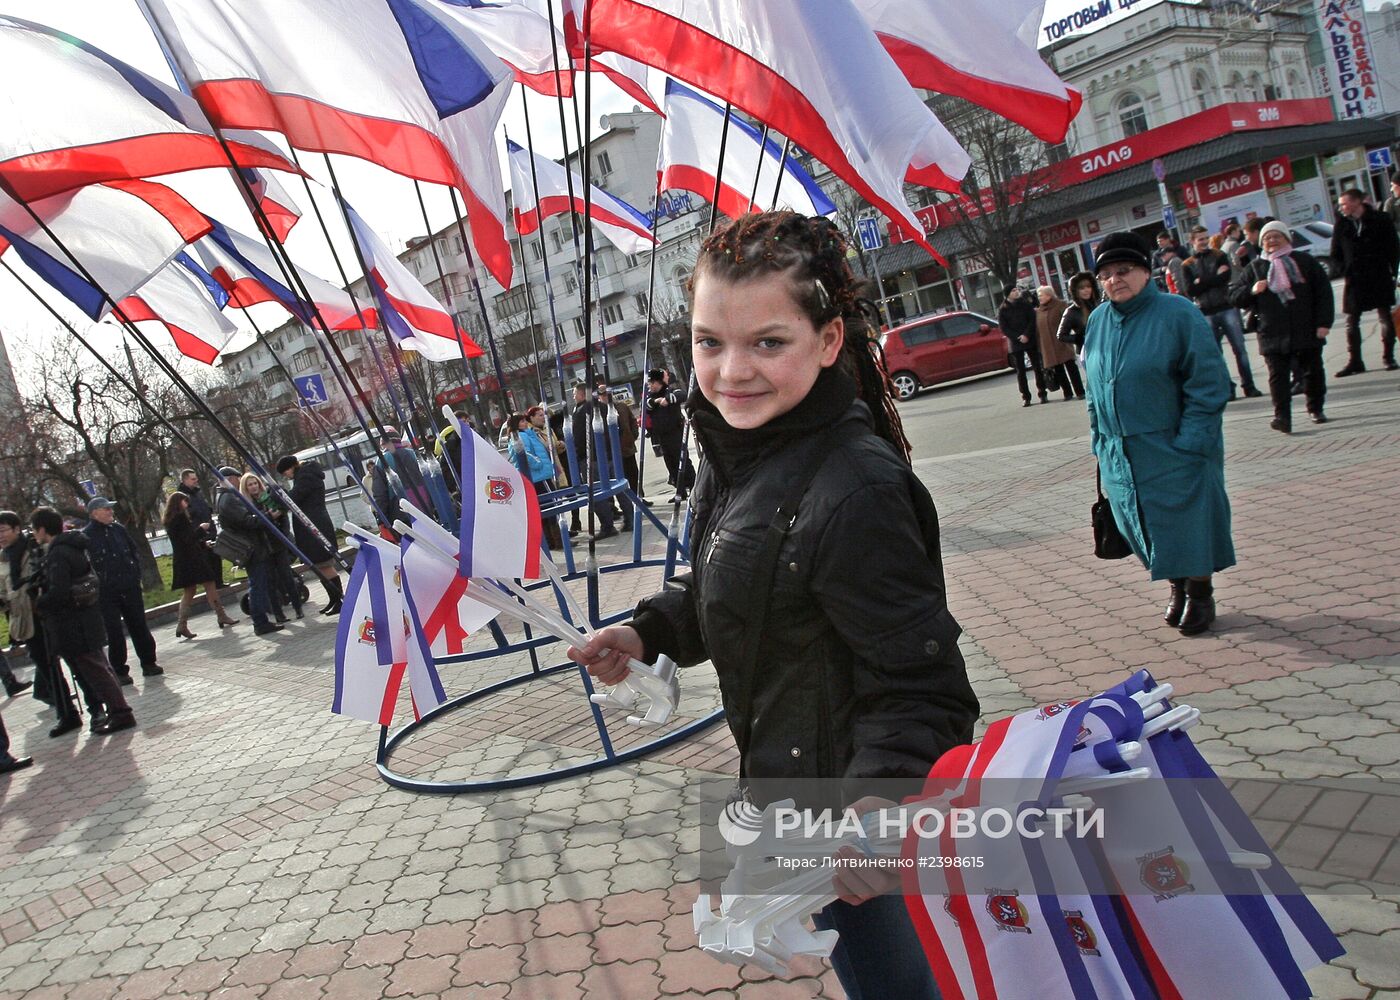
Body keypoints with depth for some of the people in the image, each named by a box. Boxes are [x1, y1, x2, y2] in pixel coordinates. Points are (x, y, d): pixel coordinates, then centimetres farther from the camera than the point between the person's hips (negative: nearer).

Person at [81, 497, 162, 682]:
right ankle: (120, 671, 10)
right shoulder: (86, 536, -8)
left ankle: (148, 663, 20)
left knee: (139, 626, 9)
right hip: (106, 593, -4)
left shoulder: (118, 529, 8)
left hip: (130, 588, 4)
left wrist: (136, 577, 10)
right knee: (114, 632, 1)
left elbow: (133, 553, 16)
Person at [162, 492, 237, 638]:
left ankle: (182, 625, 4)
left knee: (188, 591, 11)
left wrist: (203, 543, 18)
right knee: (210, 585, -2)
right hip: (191, 559, -9)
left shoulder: (169, 520, 16)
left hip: (180, 559, 9)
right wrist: (201, 528, -4)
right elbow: (188, 538, -19)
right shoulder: (181, 517, -13)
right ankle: (222, 617, 1)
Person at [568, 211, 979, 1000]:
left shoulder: (855, 489, -33)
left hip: (834, 779, -8)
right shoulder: (736, 451, -6)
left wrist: (875, 795, -40)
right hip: (781, 761, 9)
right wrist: (648, 632, -2)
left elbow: (920, 683, -28)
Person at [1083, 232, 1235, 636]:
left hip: (1173, 449, -5)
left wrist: (1188, 444, -17)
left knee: (1188, 520, 3)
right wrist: (1100, 442, 10)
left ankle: (1200, 592, 23)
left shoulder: (1178, 314, -10)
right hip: (1119, 454, 5)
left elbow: (1209, 384, -12)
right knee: (1145, 526, 12)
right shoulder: (1097, 322, 7)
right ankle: (1177, 587, 33)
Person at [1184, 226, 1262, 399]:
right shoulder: (1187, 265, 7)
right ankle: (1226, 388, 9)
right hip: (1206, 313, 0)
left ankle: (1249, 386, 7)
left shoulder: (1219, 256, 9)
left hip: (1227, 308, 0)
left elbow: (1226, 277, -8)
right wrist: (1215, 277, -8)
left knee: (1240, 349, 1)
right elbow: (1190, 290, -6)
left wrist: (1202, 282, -9)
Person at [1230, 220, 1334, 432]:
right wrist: (1251, 290, -12)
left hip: (1307, 332, 1)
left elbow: (1323, 292, 6)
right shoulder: (1255, 268, 11)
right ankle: (1282, 416, -15)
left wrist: (1323, 322, -2)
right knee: (1278, 376, -10)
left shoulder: (1305, 261, 9)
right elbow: (1234, 295, 9)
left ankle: (1315, 409, 27)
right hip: (1273, 335, -1)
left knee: (1313, 371, 10)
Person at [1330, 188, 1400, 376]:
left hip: (1380, 278, -2)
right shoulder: (1341, 225, 3)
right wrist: (1345, 271, -4)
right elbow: (1335, 255, 8)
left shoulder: (1380, 220, -3)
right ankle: (1354, 361, 6)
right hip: (1355, 281, 2)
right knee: (1352, 322, 0)